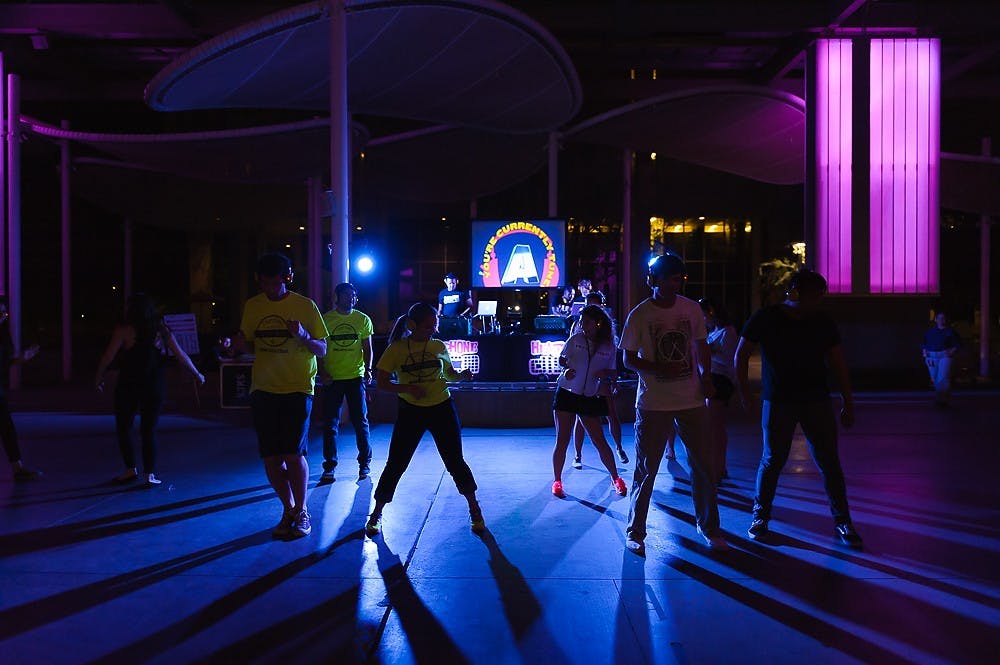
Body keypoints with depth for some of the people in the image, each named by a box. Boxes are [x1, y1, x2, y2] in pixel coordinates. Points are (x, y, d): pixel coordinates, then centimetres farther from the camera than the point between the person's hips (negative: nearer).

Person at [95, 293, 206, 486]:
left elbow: (108, 356, -9)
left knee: (123, 428, 13)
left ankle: (130, 469, 13)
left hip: (128, 387, -3)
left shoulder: (124, 330, -7)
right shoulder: (162, 330, 4)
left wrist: (98, 377, 4)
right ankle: (149, 474, 4)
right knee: (149, 430, 8)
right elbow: (181, 356, 4)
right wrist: (197, 374, 14)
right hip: (154, 387, 3)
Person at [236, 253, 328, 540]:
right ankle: (289, 510, 23)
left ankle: (301, 512, 9)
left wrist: (304, 336, -21)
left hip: (297, 389, -4)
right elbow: (247, 344, 18)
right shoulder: (252, 306, 8)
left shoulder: (305, 306, -2)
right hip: (263, 389, 4)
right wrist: (239, 343, -6)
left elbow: (322, 351, -1)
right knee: (271, 458, 3)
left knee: (293, 453, -12)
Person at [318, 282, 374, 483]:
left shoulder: (363, 319, 5)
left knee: (360, 421, 3)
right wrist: (322, 372, -8)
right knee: (330, 423, 2)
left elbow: (367, 348, 8)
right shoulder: (326, 319, 1)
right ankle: (329, 466, 11)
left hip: (356, 377, 1)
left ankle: (364, 462, 17)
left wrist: (368, 370, -6)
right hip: (332, 378, 0)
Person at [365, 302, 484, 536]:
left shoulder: (439, 346, 2)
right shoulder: (396, 349, -6)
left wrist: (463, 375, -7)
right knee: (396, 464, 2)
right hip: (410, 411, -1)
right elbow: (382, 383, -8)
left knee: (455, 460, 4)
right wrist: (408, 388, -22)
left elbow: (449, 374, 15)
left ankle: (474, 509, 19)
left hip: (442, 409, 1)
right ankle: (376, 514, 17)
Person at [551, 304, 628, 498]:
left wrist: (605, 373, -15)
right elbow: (561, 360, 5)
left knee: (600, 441, 2)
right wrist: (566, 369, -16)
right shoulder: (575, 340, -4)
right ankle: (557, 481, 13)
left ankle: (616, 479, 19)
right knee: (562, 441, -1)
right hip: (566, 393, 0)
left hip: (590, 398, 0)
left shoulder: (609, 346, -2)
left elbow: (613, 373, 8)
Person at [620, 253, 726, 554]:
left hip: (692, 399, 3)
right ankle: (635, 532, 16)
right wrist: (660, 369, -19)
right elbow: (629, 359, -3)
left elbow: (701, 348, 15)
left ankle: (709, 527, 25)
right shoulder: (639, 315, -6)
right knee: (646, 470, 3)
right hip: (653, 402, -3)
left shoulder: (692, 309, 4)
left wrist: (706, 377, -2)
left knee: (704, 465, 8)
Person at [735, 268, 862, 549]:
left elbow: (837, 363, 9)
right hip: (777, 401, -2)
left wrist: (848, 403, 7)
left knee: (829, 462, 0)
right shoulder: (766, 318, -5)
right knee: (772, 460, 2)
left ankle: (842, 521, 11)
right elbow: (741, 355, 0)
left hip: (817, 400, 2)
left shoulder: (823, 323, 4)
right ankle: (760, 515, 19)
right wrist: (744, 392, -3)